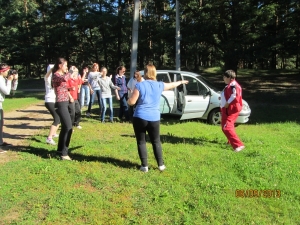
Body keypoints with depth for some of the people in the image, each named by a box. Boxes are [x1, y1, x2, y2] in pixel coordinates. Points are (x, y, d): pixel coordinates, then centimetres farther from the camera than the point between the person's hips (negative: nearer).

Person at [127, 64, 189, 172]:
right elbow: (172, 84, 23)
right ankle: (161, 165, 20)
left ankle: (144, 166, 9)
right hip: (154, 119, 3)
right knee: (156, 142, 16)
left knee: (141, 142, 8)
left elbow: (131, 102, -8)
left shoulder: (140, 85, -7)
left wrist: (128, 99, 16)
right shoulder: (160, 85, 4)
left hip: (140, 118, -3)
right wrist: (181, 82, 43)